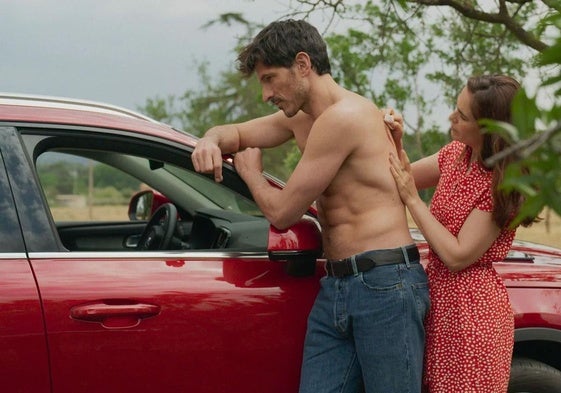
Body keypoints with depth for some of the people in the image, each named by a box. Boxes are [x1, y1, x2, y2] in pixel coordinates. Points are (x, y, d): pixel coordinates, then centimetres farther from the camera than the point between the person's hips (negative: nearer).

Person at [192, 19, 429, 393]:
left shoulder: (343, 116, -15)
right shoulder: (301, 117, 14)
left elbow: (283, 212, -11)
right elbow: (235, 132, 26)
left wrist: (250, 172, 9)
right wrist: (212, 141, 1)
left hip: (385, 284, -9)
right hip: (334, 288, 9)